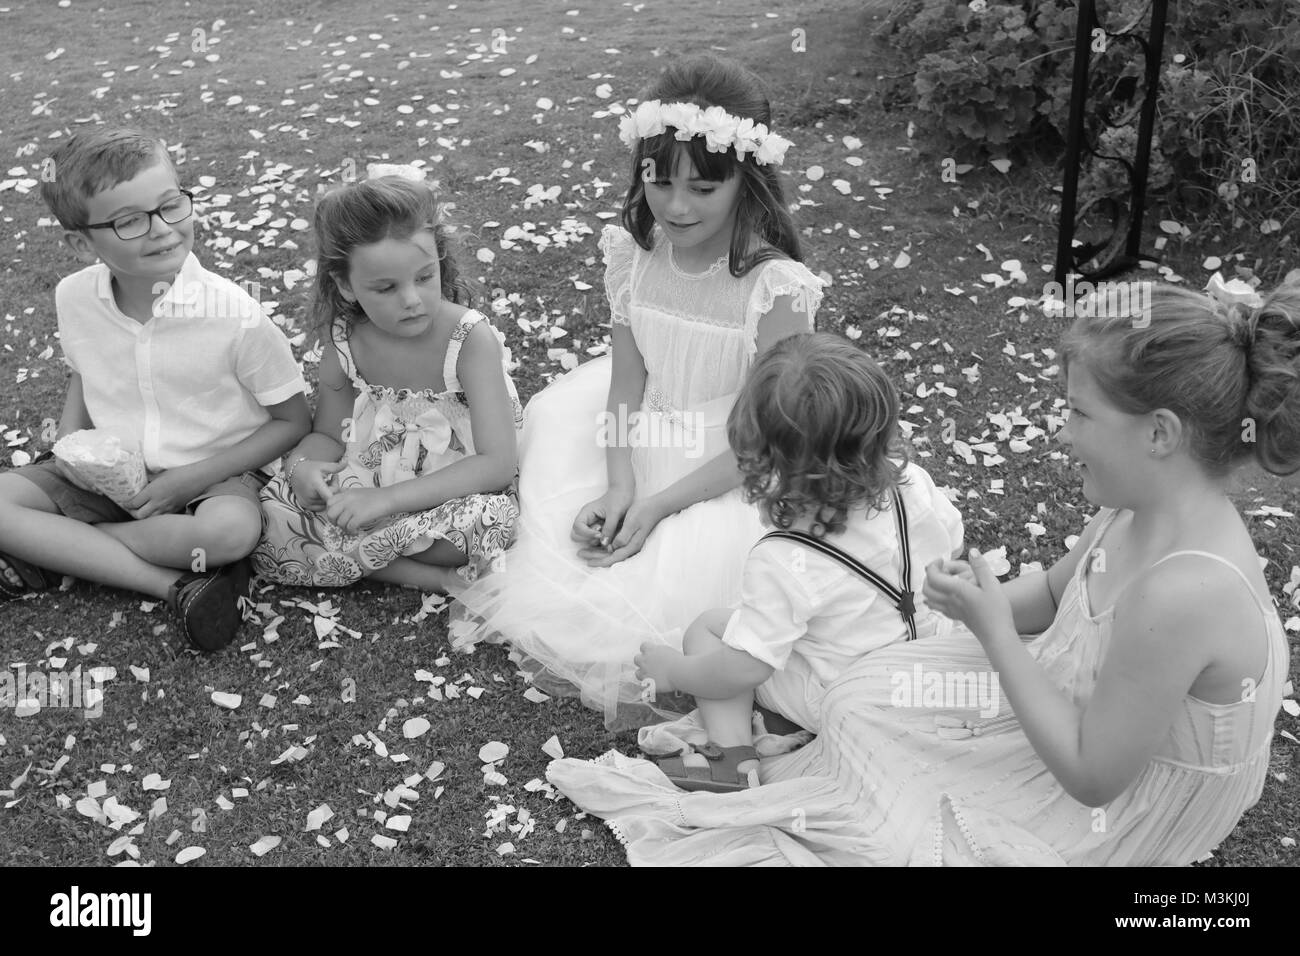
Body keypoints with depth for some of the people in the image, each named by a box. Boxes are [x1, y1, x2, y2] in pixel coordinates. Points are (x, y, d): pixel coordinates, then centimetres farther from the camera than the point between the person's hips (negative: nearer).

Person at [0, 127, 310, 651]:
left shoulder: (233, 315, -20)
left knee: (232, 529, -37)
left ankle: (52, 549, -15)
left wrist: (191, 479, -17)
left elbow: (294, 421, -11)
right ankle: (177, 585, -21)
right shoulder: (74, 298, -8)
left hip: (211, 475, -4)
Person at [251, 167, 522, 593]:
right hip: (366, 485, 5)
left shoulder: (470, 339, -19)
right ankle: (433, 578, -17)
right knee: (268, 517, -18)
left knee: (486, 518, -38)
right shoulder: (344, 339, -6)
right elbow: (327, 435, 8)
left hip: (450, 494, -5)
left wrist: (385, 498, -32)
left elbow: (498, 463, -25)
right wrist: (302, 464, -18)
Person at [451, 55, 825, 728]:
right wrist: (619, 486, -21)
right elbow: (627, 382, -6)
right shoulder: (635, 254, -10)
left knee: (677, 582, -23)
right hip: (639, 450, 6)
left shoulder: (777, 288, -25)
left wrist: (656, 506, -23)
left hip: (728, 478, -5)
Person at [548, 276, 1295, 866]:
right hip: (1088, 718, 8)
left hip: (1103, 827, -8)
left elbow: (1091, 775, -29)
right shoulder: (1146, 512, -10)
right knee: (863, 701, 4)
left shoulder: (1180, 591, -37)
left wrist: (992, 627, -25)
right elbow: (1053, 592, 10)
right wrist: (984, 603, -11)